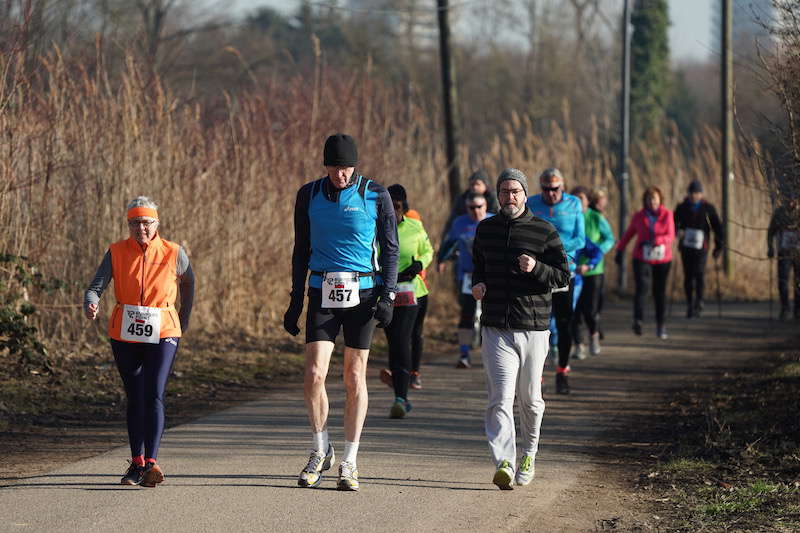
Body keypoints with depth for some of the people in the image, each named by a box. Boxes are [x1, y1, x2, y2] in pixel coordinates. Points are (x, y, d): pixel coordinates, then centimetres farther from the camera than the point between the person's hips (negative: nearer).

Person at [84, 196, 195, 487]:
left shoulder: (173, 253, -1)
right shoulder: (117, 252, -1)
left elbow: (188, 282, 18)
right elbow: (96, 286, -10)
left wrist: (184, 319, 23)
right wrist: (91, 304, -33)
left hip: (162, 334, -2)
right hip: (125, 334, 2)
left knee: (154, 396, -15)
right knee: (134, 398, 8)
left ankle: (151, 463, -23)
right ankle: (137, 462, 18)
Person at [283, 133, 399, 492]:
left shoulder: (375, 196, -1)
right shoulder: (309, 195, 6)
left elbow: (390, 248, 3)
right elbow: (301, 250, 13)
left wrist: (388, 295, -7)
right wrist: (295, 300, 10)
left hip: (361, 293, -2)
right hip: (322, 294, 2)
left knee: (354, 378, 2)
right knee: (314, 374, -10)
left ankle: (349, 463, 9)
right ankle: (320, 452, 9)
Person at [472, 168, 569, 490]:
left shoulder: (544, 231, 0)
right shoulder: (485, 229, 11)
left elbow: (564, 276, 1)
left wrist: (536, 268, -17)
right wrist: (479, 284, 5)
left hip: (534, 328, -1)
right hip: (496, 329, 1)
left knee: (530, 400, 10)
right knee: (500, 399, -13)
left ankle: (528, 455, 31)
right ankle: (504, 464, -21)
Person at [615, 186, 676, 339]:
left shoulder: (667, 215, -3)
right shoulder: (639, 216, 2)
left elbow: (671, 236, -12)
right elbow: (628, 233, 15)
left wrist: (655, 241, -27)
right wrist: (620, 250, 14)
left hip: (662, 259, 0)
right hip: (642, 258, 0)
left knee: (660, 292, 10)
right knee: (642, 287, -22)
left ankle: (661, 326, 24)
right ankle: (638, 321, -31)